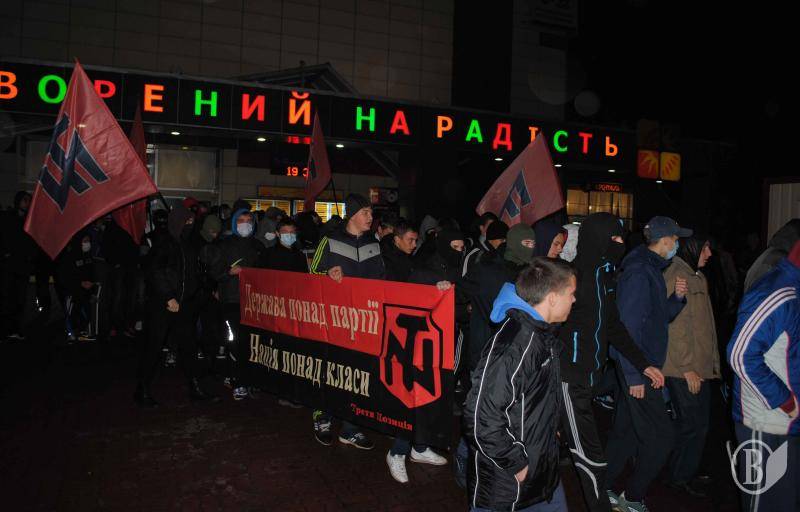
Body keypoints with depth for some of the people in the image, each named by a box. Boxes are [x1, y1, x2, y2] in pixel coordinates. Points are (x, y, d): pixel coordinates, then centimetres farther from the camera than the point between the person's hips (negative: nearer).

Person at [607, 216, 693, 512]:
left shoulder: (652, 269, 14)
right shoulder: (639, 271, -17)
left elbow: (659, 318, 20)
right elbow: (629, 326, -22)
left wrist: (676, 297, 2)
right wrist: (635, 374, -22)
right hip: (638, 369, -10)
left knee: (626, 432, 15)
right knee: (661, 436, -2)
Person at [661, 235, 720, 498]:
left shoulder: (698, 277, 14)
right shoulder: (674, 276, -16)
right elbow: (674, 326, -19)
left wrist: (712, 362, 16)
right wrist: (687, 368, -18)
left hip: (701, 367, 9)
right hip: (684, 369, -9)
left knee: (700, 422, 17)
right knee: (694, 425, 1)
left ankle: (687, 471, 31)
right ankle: (681, 477, 18)